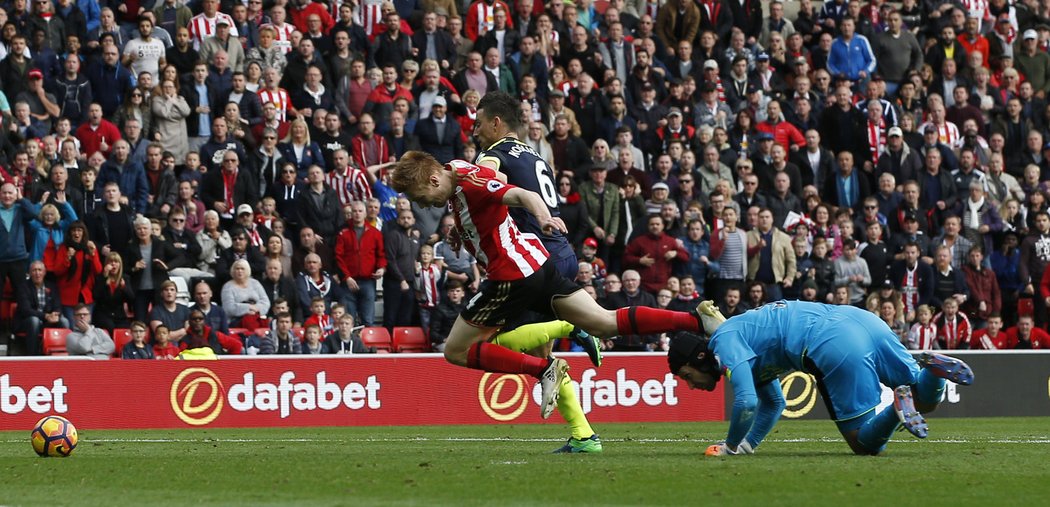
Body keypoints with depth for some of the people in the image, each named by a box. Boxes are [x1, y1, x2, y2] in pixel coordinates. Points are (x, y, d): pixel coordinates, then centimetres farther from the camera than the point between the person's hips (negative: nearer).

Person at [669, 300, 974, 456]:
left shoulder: (725, 344, 3)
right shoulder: (744, 335, 32)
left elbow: (746, 403, -9)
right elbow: (774, 403, 42)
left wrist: (731, 447, 7)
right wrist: (748, 444, 34)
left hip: (838, 345, -9)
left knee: (865, 443, -2)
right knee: (925, 402, 20)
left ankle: (898, 407, -27)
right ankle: (932, 368, -9)